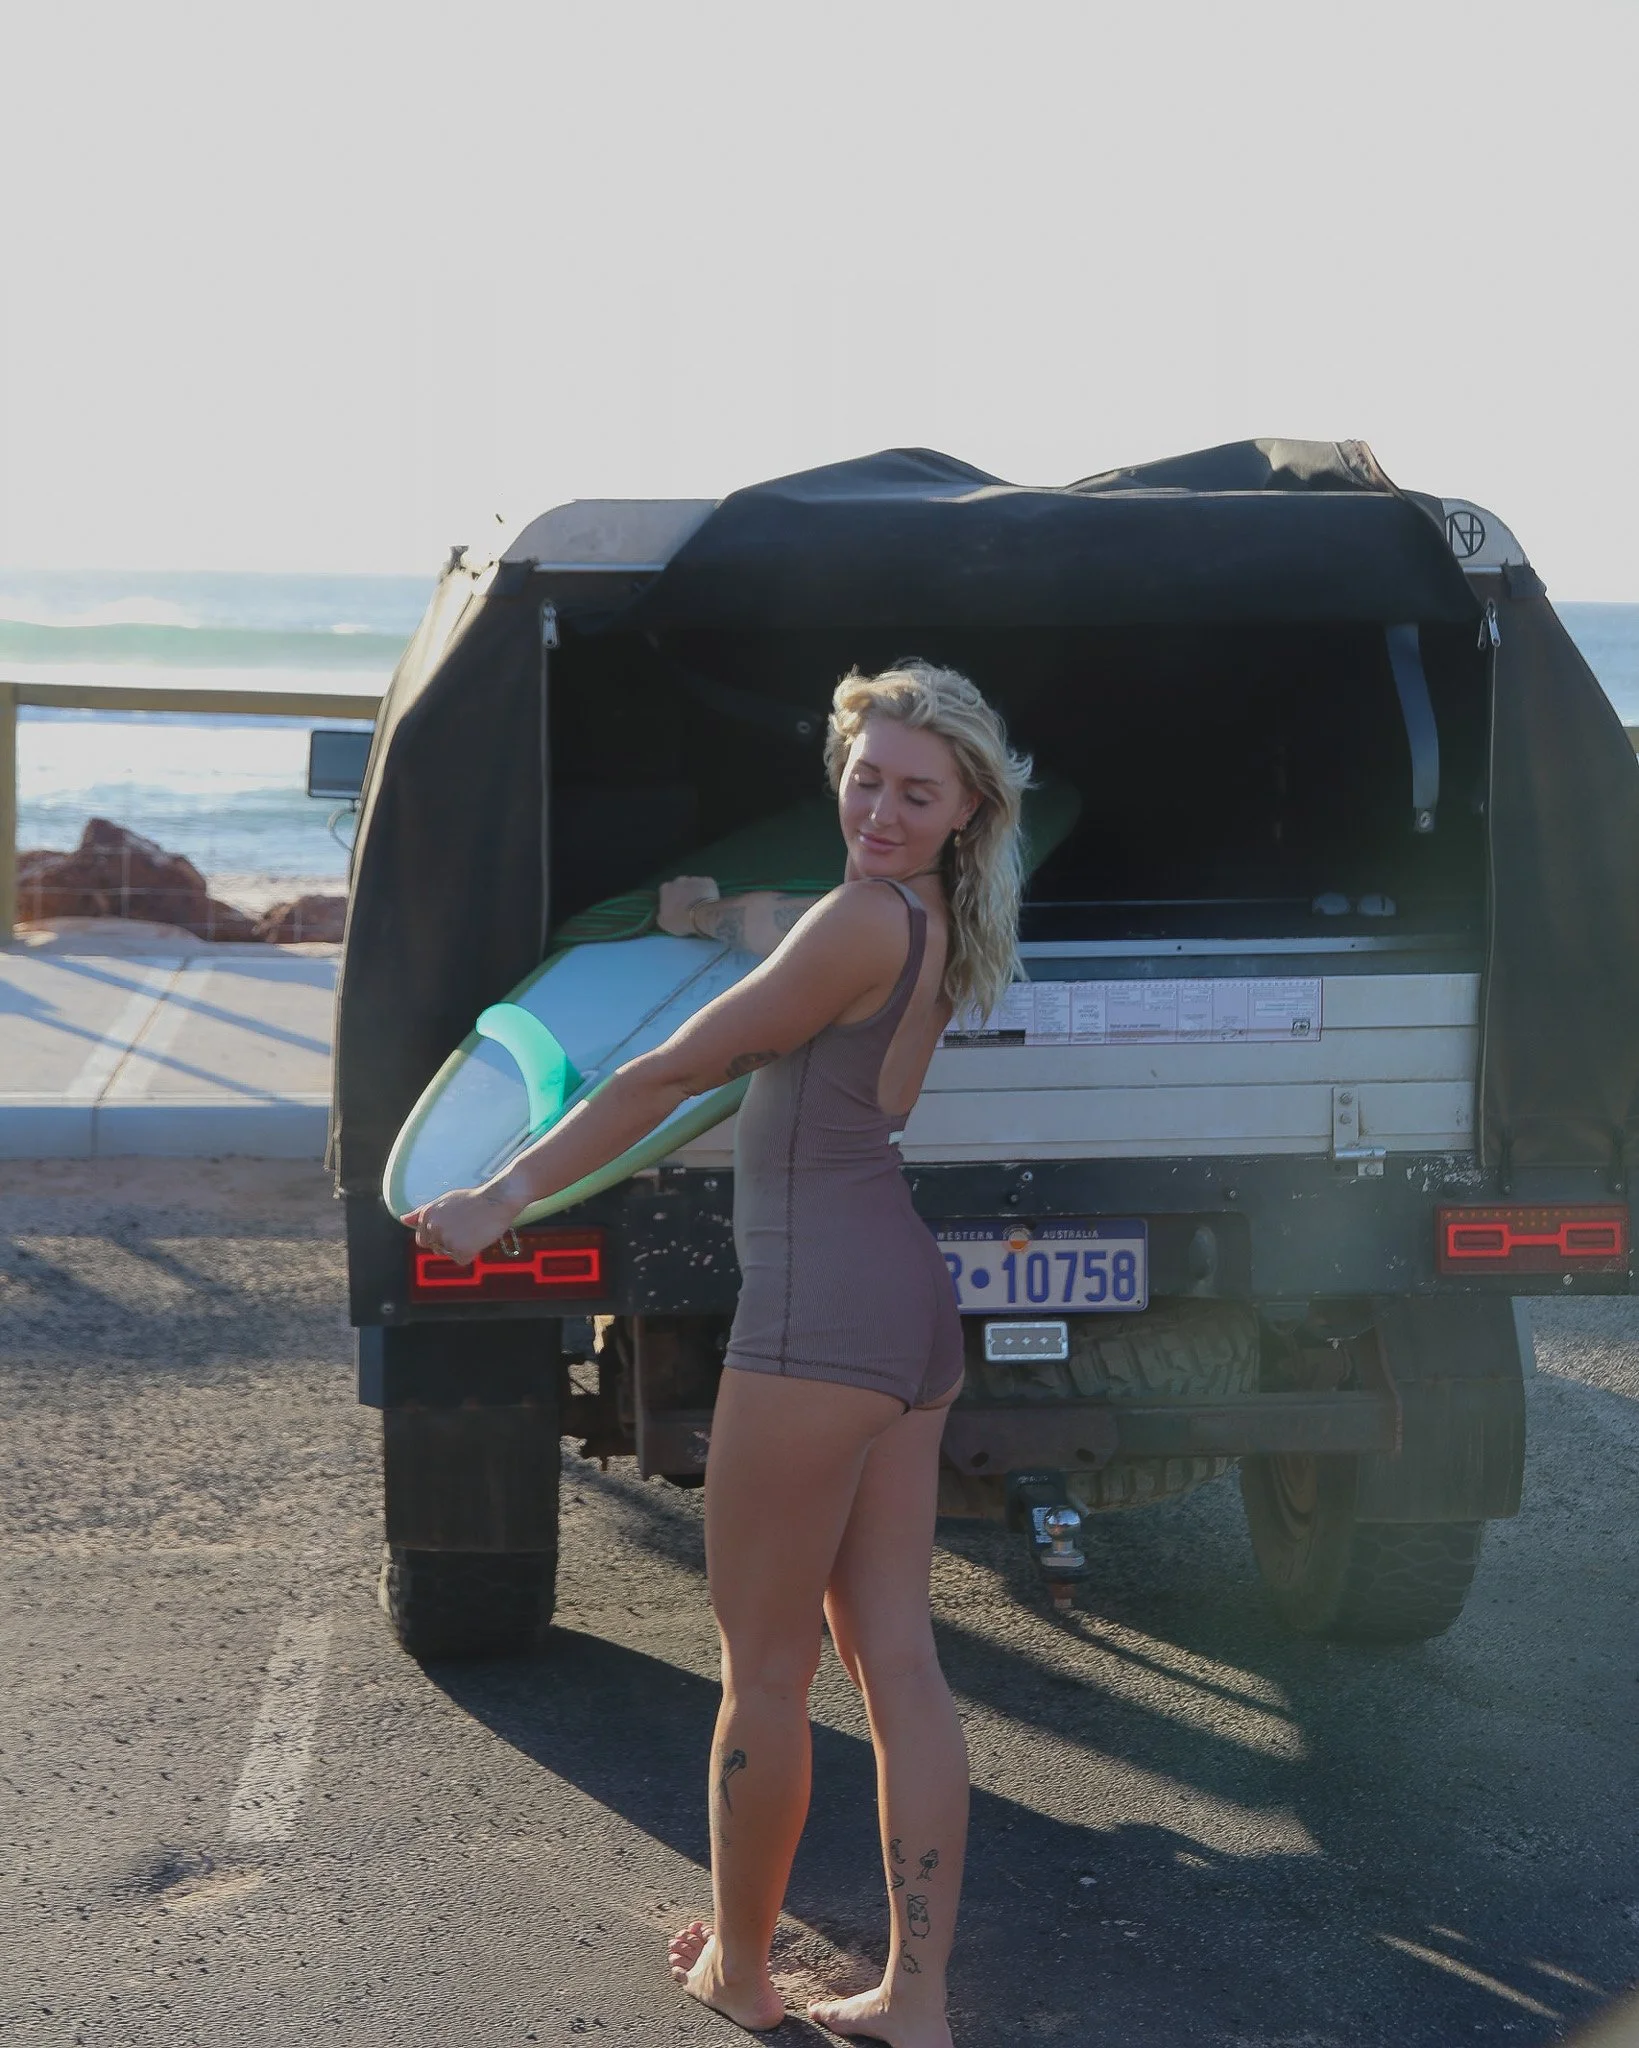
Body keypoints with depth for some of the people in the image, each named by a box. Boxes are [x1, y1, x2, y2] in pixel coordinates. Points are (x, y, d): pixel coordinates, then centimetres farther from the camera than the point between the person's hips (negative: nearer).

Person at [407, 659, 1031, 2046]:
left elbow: (679, 1069, -10)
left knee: (764, 1671, 5)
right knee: (896, 1661, 8)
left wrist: (506, 1195, -3)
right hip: (909, 1317, 10)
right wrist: (716, 909, 58)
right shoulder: (927, 927, 13)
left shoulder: (867, 920, -14)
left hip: (820, 1311, -10)